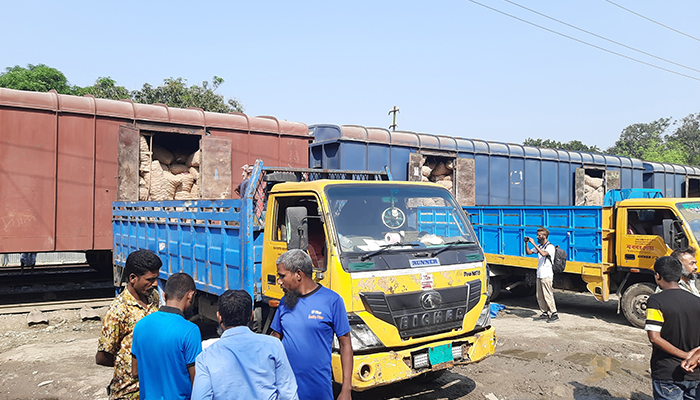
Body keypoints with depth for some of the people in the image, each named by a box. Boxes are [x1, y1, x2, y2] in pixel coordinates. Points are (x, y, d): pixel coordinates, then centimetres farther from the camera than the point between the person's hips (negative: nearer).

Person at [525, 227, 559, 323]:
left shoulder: (550, 247, -12)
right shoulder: (539, 246, 15)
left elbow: (543, 254, -31)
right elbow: (528, 252, 21)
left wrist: (534, 244, -29)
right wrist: (526, 243, 5)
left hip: (546, 276, -9)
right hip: (539, 275, 9)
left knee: (548, 296, -7)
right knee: (540, 297, 11)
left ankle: (554, 314, 0)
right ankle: (545, 313, 20)